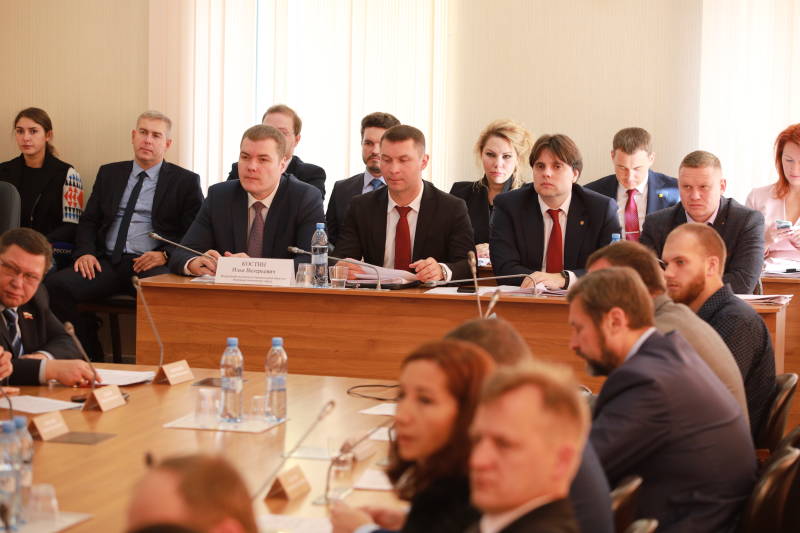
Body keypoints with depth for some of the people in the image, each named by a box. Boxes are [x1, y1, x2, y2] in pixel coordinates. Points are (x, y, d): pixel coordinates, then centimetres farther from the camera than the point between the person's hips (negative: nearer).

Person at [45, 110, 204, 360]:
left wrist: (166, 254, -14)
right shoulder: (109, 174, 21)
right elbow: (88, 221, 20)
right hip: (107, 262, 4)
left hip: (151, 265, -4)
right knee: (55, 284, -23)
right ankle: (90, 358, -7)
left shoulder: (185, 181, 10)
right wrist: (85, 252, -1)